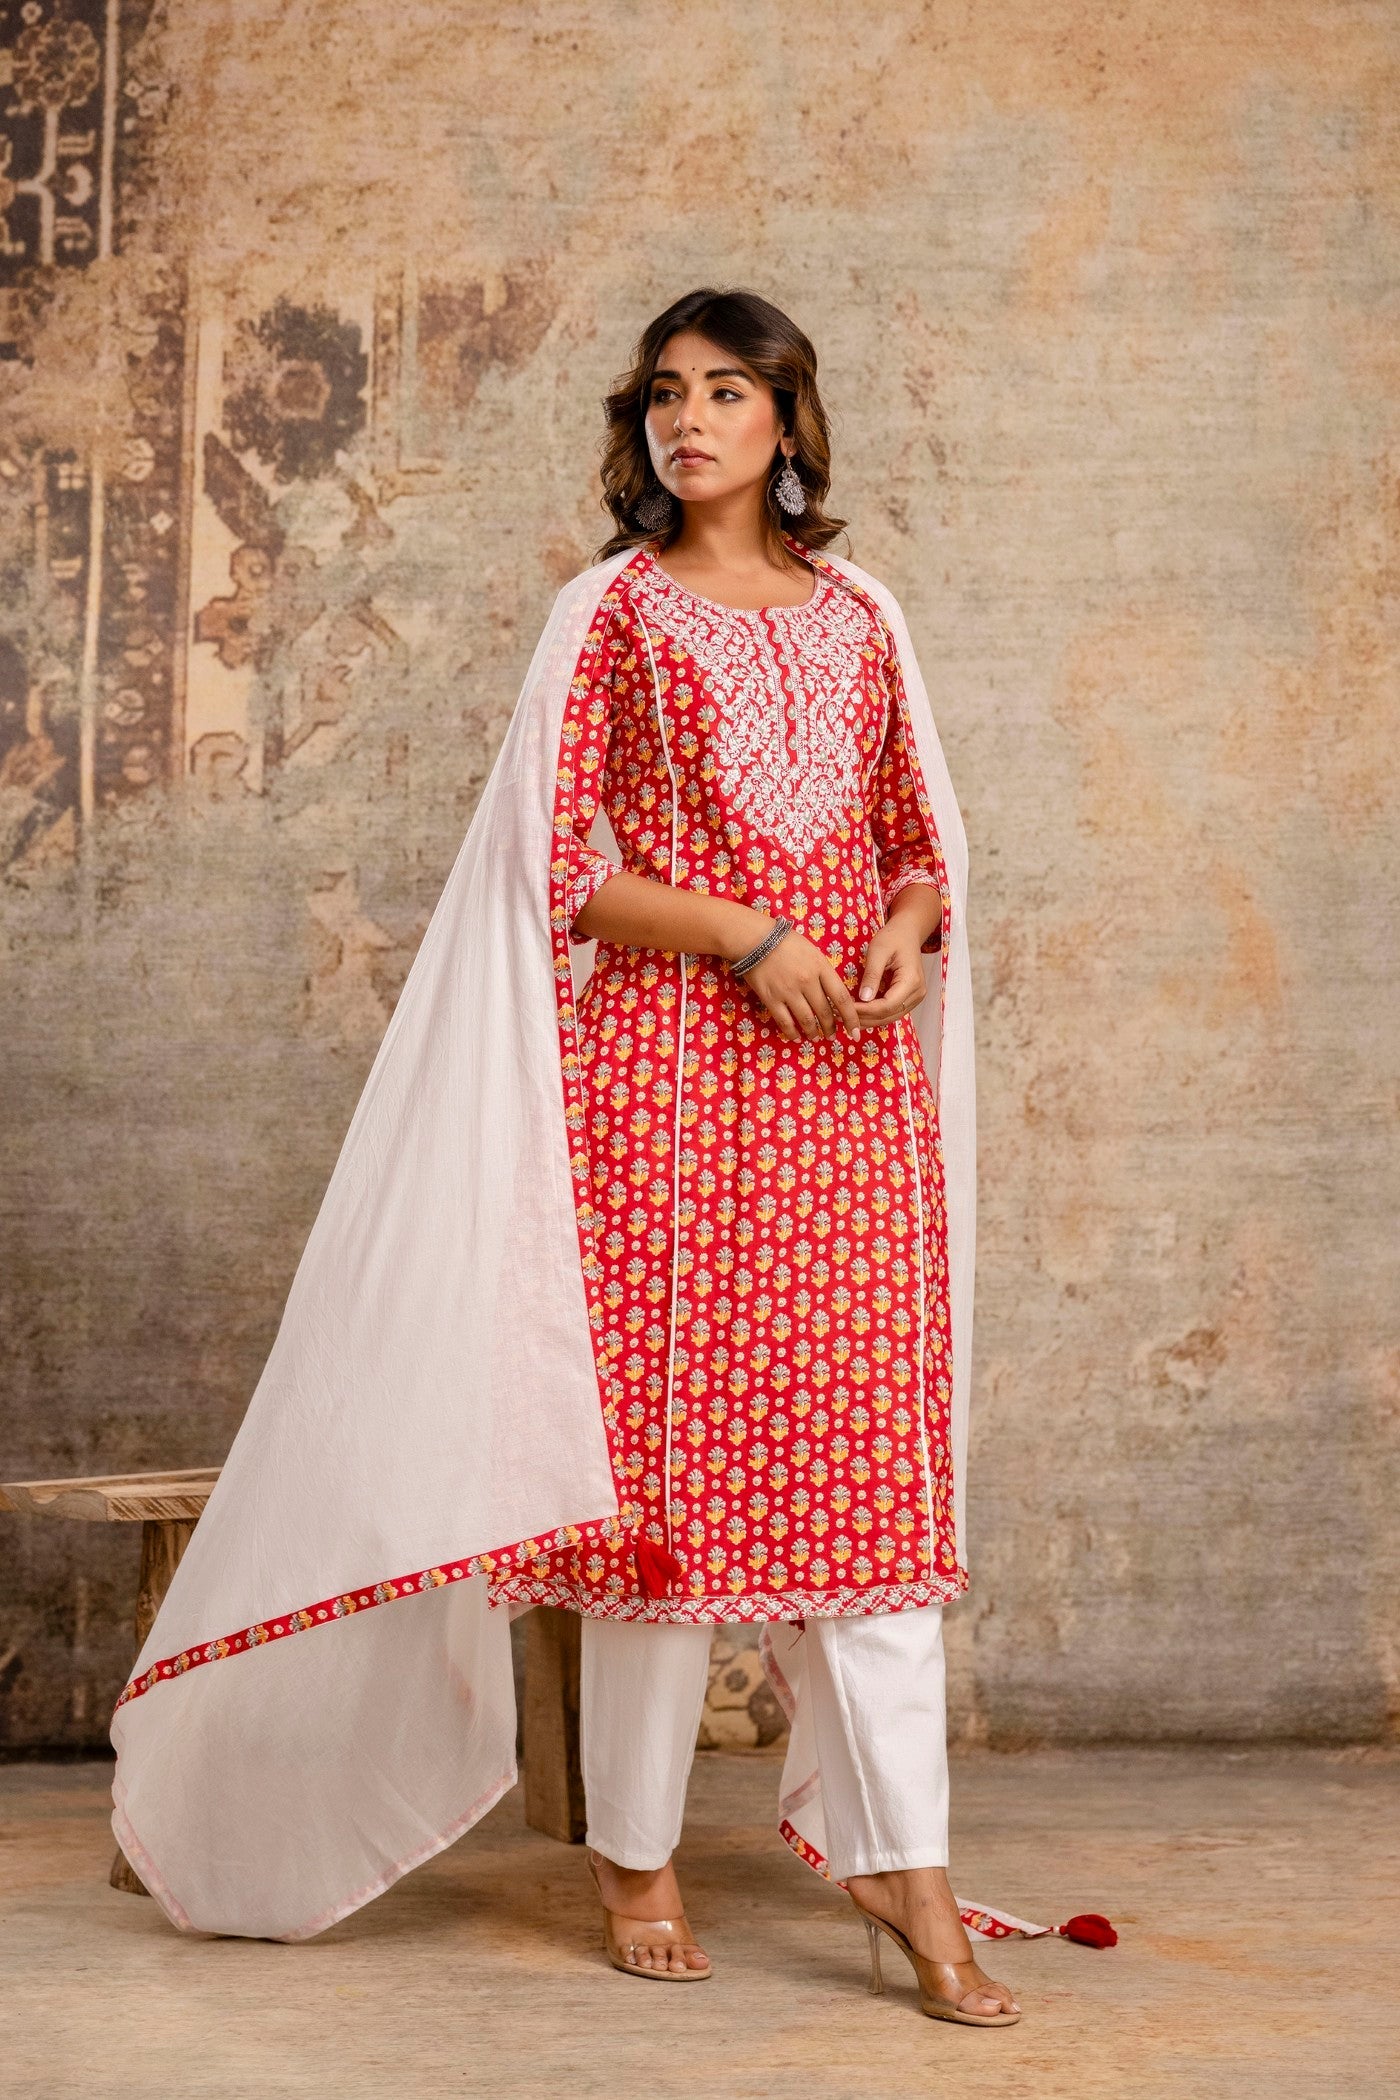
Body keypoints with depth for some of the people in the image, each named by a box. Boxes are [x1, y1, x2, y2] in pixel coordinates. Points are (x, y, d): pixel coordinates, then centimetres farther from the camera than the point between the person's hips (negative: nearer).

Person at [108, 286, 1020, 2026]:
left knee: (872, 1456, 0)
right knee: (663, 1444, -1)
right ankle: (634, 1856, 12)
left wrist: (906, 936, -3)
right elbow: (557, 864, -4)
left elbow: (922, 836, 18)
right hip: (667, 1067, -3)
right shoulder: (615, 609, 4)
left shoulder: (856, 615, 15)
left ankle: (899, 1866, 4)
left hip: (851, 1081, 4)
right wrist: (750, 936, -14)